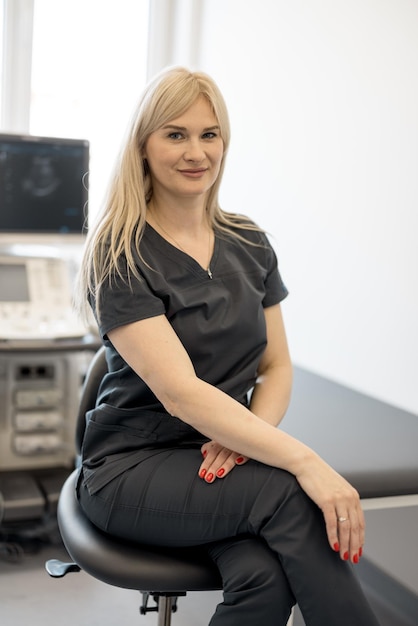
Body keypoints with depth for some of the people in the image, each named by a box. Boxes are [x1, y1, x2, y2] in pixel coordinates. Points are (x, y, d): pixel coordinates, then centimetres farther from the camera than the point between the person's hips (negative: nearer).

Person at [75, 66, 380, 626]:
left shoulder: (249, 244, 7)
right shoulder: (120, 255, -10)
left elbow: (277, 366, 9)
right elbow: (181, 392, -21)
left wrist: (245, 438, -13)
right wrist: (304, 460, -30)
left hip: (223, 456, 4)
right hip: (134, 467, -4)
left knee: (266, 575, -28)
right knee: (292, 495, -30)